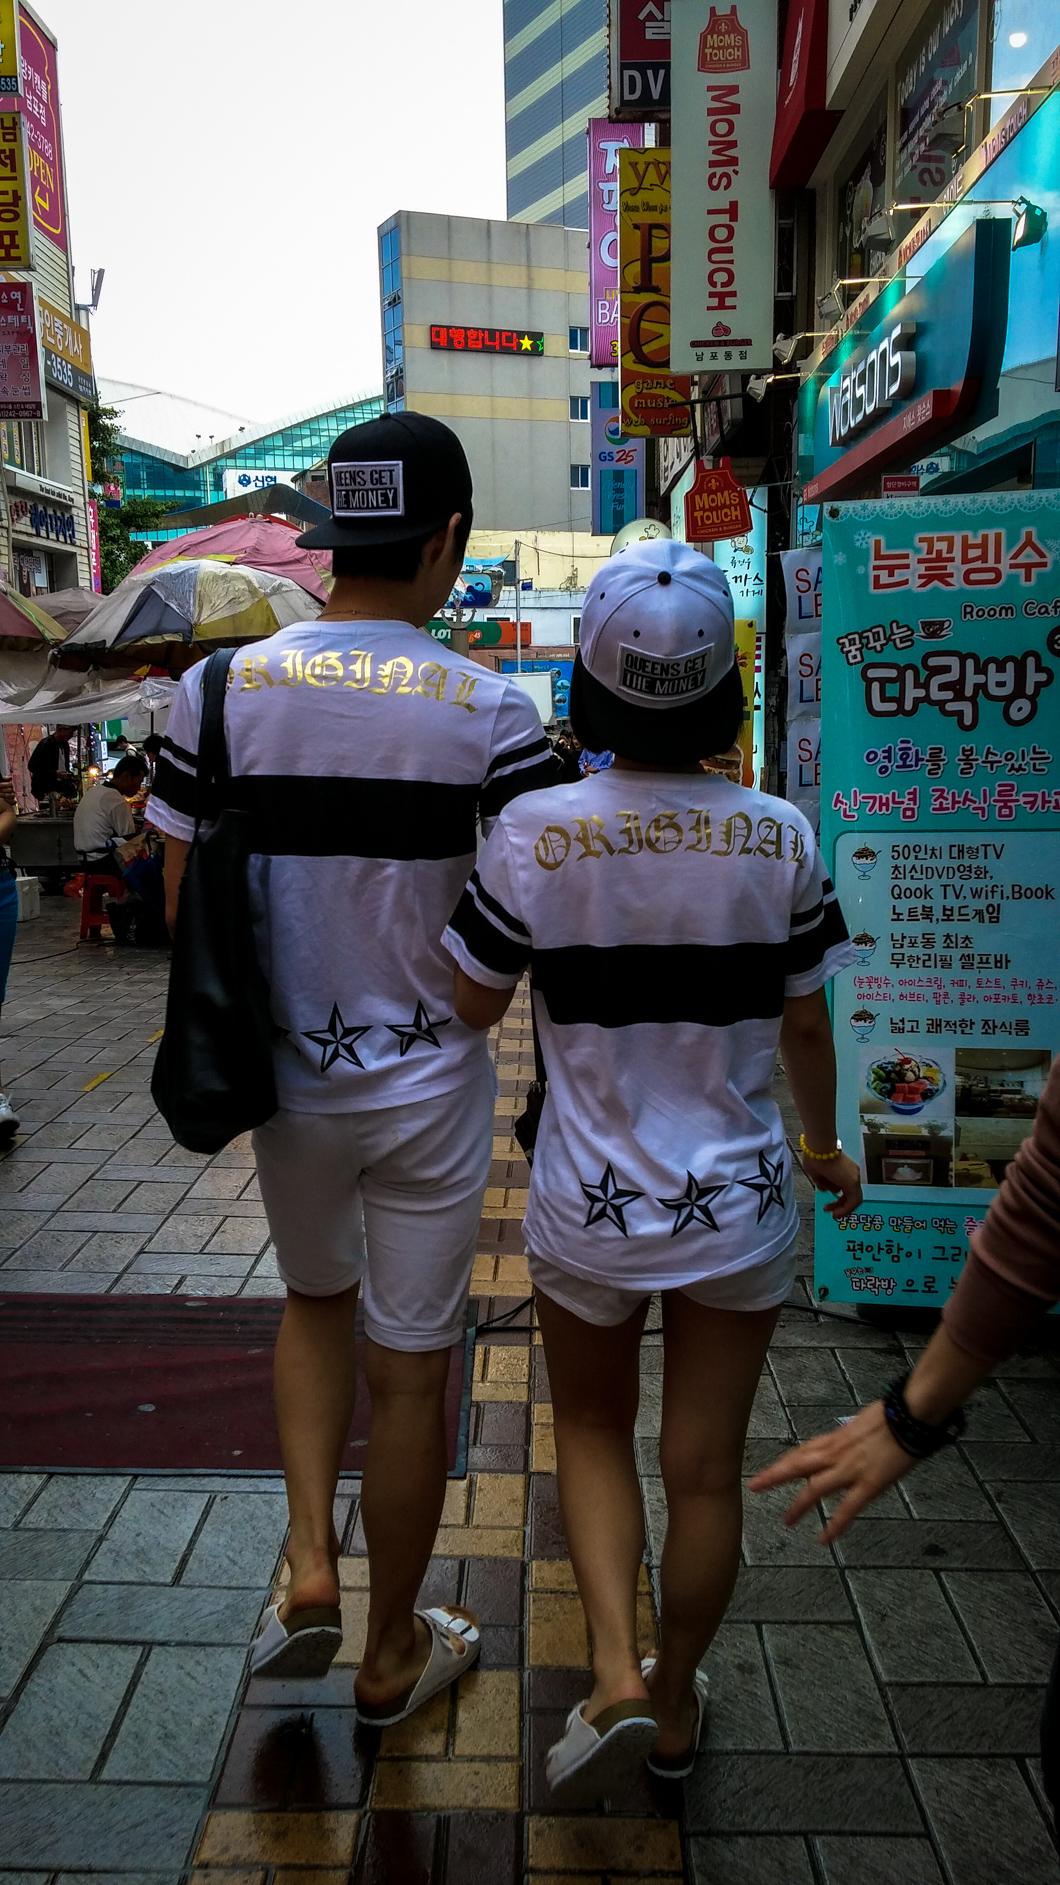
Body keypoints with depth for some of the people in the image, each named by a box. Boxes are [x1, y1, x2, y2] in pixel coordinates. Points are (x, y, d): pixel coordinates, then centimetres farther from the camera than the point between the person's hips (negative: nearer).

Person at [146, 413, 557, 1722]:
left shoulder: (216, 691, -6)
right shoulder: (491, 711, -13)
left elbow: (185, 909, -1)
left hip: (283, 1077, 3)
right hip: (429, 1084, -2)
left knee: (315, 1303, 30)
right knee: (411, 1369, 13)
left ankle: (307, 1560, 22)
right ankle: (391, 1655, 33)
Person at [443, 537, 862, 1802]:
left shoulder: (534, 833, -15)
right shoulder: (781, 838, -10)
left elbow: (472, 1006, -3)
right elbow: (805, 1029, 0)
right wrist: (825, 1147, 18)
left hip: (591, 1203, -1)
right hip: (740, 1201, 2)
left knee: (592, 1432, 26)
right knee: (705, 1470, 19)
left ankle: (615, 1676, 13)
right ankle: (675, 1707, 39)